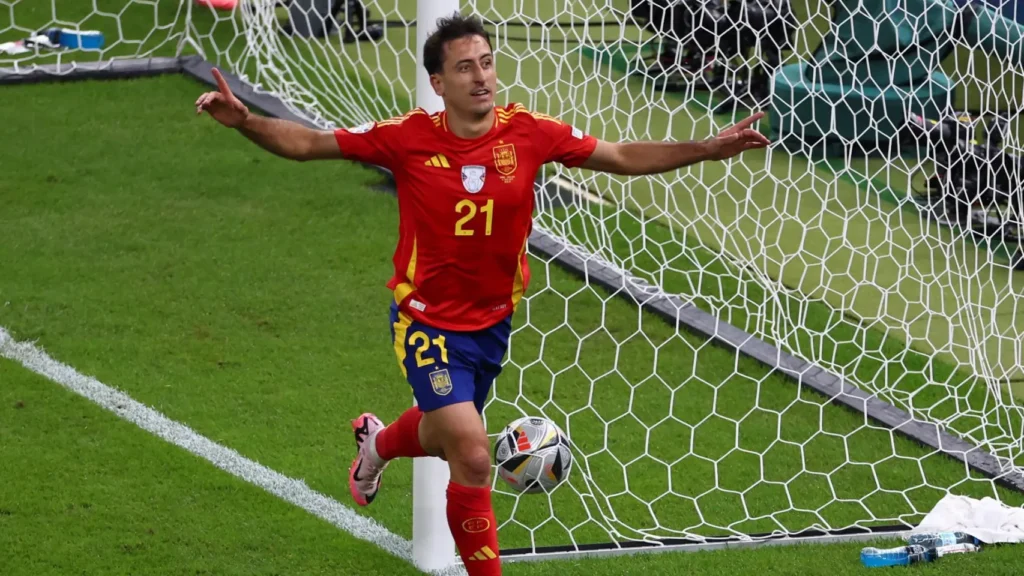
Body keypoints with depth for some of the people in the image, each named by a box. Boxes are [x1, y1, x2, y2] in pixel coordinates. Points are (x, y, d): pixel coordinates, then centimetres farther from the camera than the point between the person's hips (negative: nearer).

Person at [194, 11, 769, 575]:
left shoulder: (529, 133, -11)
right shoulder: (409, 138, -17)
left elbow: (623, 157, -2)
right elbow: (308, 143, -13)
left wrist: (709, 148, -10)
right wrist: (245, 120, -29)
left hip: (493, 321, 4)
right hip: (430, 322, -4)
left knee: (444, 437, 27)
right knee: (473, 458, -17)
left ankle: (378, 442, 63)